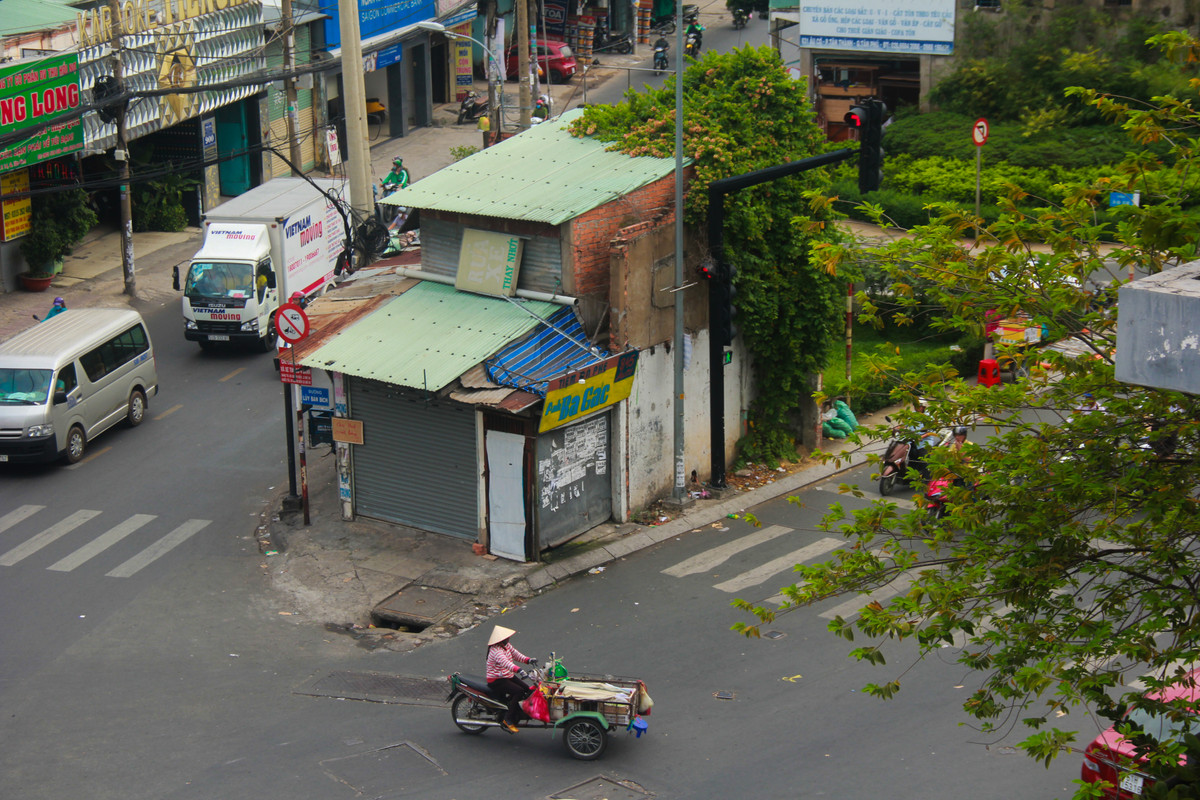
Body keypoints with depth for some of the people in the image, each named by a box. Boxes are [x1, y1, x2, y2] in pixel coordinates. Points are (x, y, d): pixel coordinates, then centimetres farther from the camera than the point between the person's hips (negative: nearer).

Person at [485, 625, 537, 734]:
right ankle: (508, 719, -17)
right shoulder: (496, 651, -25)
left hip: (509, 676, 10)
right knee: (519, 691, -26)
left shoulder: (507, 645, 7)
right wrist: (518, 670, -56)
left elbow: (516, 654, 13)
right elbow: (505, 662, -41)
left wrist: (528, 660, -6)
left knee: (528, 690, -5)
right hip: (497, 681, -10)